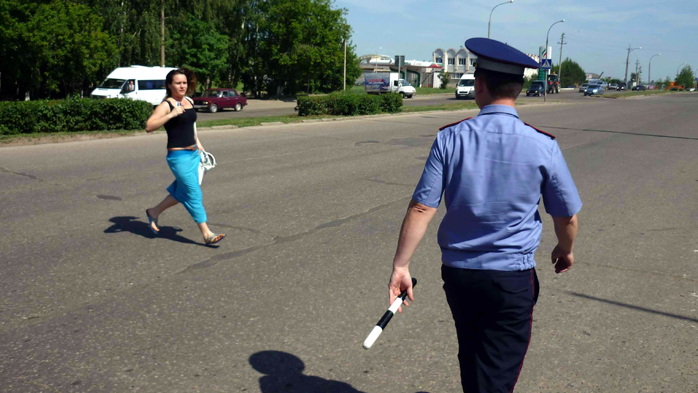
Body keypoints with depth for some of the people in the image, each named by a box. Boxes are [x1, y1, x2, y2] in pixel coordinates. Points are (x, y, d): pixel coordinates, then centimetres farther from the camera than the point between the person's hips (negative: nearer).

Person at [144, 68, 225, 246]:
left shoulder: (189, 102, 12)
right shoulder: (166, 105, -10)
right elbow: (149, 126, -21)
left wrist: (198, 144, 23)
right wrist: (171, 114, -27)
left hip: (193, 154, 8)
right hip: (178, 156, -8)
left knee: (181, 192, 17)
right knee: (194, 193, -6)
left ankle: (154, 212, 38)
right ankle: (207, 234, -1)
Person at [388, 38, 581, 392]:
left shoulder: (450, 139, -9)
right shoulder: (542, 146, -9)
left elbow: (421, 208, -11)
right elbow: (567, 217, 0)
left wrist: (401, 265, -3)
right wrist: (565, 251, 21)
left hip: (457, 273, 2)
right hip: (511, 278, -2)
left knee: (470, 359, 25)